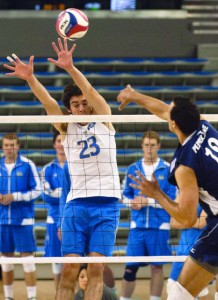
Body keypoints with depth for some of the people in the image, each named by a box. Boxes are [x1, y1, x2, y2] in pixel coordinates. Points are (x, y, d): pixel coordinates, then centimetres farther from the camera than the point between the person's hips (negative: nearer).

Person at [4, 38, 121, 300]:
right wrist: (30, 78, -26)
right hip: (76, 204, 2)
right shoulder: (66, 128, 9)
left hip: (106, 203, -2)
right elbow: (47, 102, -7)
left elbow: (91, 92, -12)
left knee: (96, 269, -8)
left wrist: (70, 68, -30)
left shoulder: (104, 120, 5)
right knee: (69, 269, -6)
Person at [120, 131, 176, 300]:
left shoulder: (167, 169, -1)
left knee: (157, 266, 2)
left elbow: (171, 199, -4)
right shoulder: (133, 169, 8)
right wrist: (133, 202, -8)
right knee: (131, 267, 0)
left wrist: (148, 201, -13)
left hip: (159, 226, -2)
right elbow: (126, 196, 14)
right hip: (138, 225, 2)